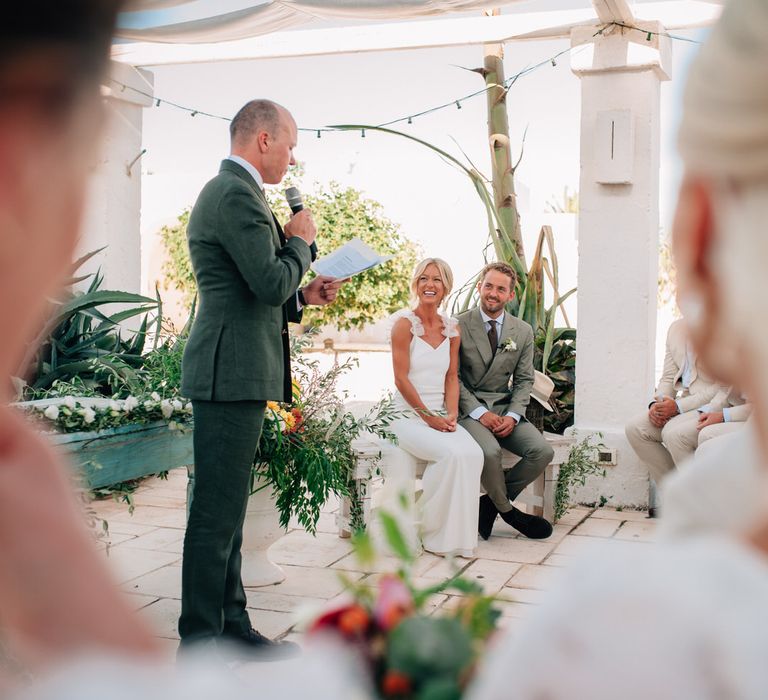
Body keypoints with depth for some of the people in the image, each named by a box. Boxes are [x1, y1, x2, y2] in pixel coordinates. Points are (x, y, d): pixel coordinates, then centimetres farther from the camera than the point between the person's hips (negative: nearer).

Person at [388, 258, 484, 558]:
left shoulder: (452, 328, 11)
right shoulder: (404, 323, -6)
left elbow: (452, 377, 11)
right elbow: (401, 378, -9)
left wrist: (451, 414, -5)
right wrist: (428, 416, -12)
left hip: (441, 416, 5)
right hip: (408, 415, -5)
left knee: (473, 454, -25)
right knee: (452, 453, -30)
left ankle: (458, 536, -14)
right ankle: (434, 533, -10)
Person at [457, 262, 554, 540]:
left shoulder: (523, 331, 8)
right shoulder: (459, 326, -3)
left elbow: (524, 380, 8)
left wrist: (512, 415, -10)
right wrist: (479, 412, -15)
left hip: (506, 410, 4)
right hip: (469, 408, -4)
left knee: (543, 452, -19)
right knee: (490, 452, -33)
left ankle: (491, 502, 0)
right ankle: (507, 511, -4)